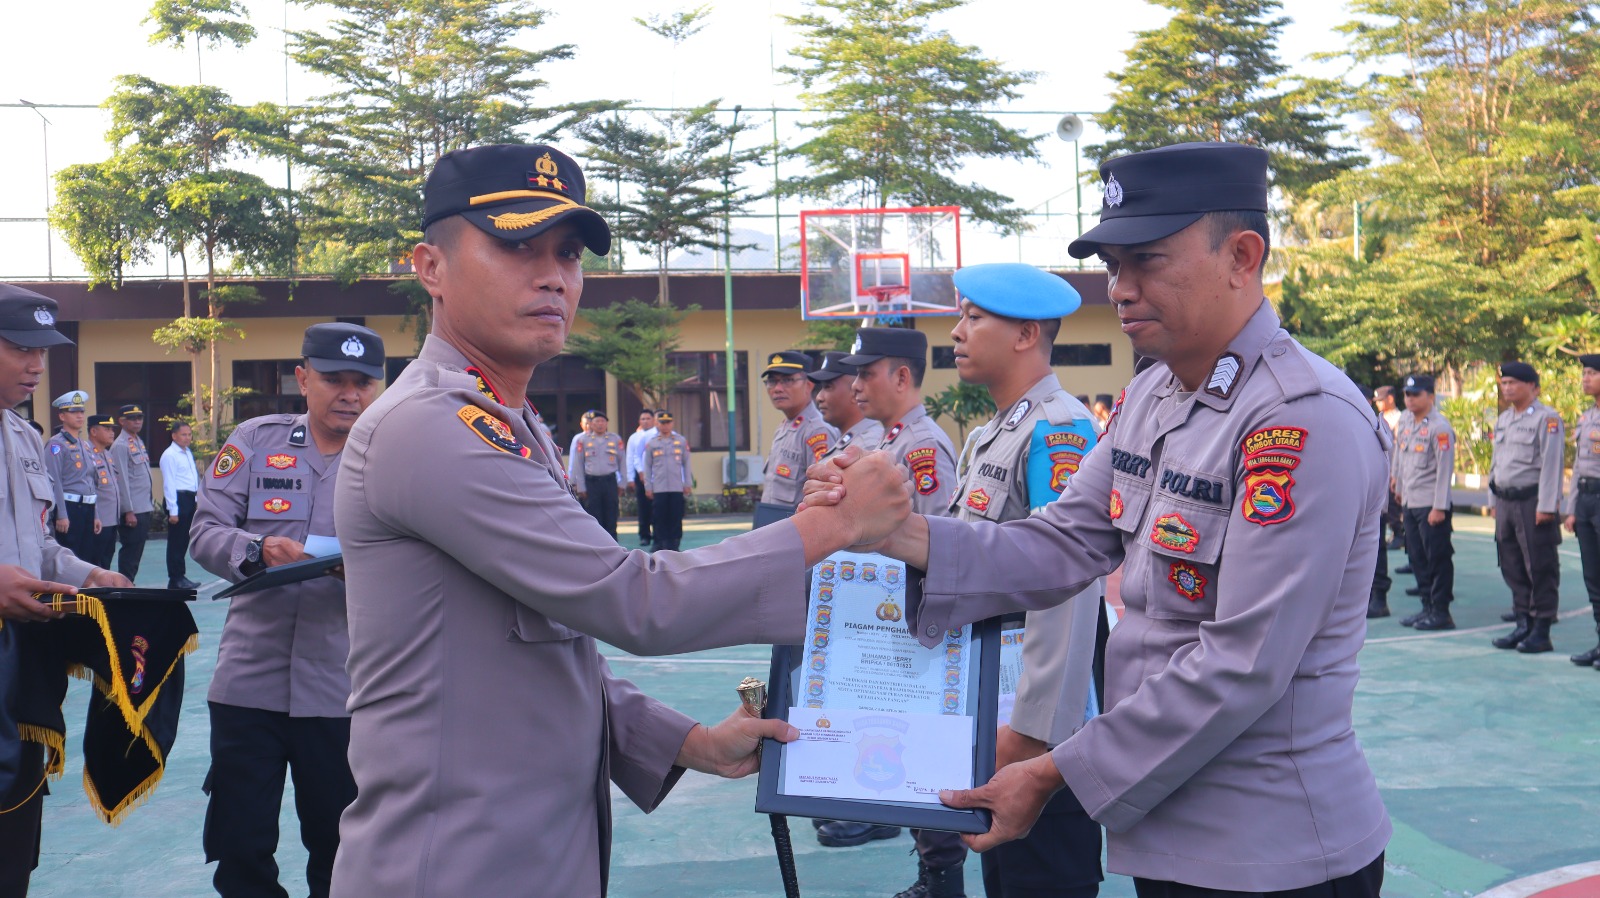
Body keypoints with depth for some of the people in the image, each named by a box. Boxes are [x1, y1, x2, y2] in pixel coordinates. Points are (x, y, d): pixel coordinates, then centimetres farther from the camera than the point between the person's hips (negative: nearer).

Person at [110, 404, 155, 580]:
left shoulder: (139, 442, 15)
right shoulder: (120, 446, -11)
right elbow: (122, 480, -15)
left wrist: (151, 503, 18)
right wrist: (129, 511, -17)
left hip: (145, 508, 8)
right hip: (132, 511, -8)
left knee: (137, 552, 12)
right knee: (130, 552, -5)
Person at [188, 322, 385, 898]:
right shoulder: (256, 441, 5)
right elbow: (205, 531, 2)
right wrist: (257, 550, -19)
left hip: (343, 692, -1)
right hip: (248, 681, 1)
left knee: (338, 849, 9)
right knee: (237, 848, 8)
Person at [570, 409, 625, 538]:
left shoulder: (615, 439, 7)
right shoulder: (582, 440, 4)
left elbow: (622, 462, 11)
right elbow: (578, 465, 5)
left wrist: (621, 483, 6)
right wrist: (581, 487, 1)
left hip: (610, 480, 1)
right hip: (591, 482, -1)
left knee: (611, 516, 4)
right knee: (594, 517, 2)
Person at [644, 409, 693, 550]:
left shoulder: (681, 441, 6)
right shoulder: (651, 444, 5)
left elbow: (686, 464, 9)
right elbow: (648, 467, 7)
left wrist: (688, 484, 5)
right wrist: (648, 487, 3)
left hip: (677, 488, 0)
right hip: (659, 489, 0)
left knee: (676, 518, 1)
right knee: (659, 518, -1)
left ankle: (674, 547, 8)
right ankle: (661, 546, 5)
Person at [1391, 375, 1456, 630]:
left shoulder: (1439, 427, -12)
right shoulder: (1405, 421, 10)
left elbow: (1445, 468, -14)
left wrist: (1439, 507, -16)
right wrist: (1399, 488, 23)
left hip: (1431, 504, -8)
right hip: (1410, 502, 8)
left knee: (1437, 559, -2)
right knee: (1417, 557, 12)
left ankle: (1441, 612, 4)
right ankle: (1427, 607, 21)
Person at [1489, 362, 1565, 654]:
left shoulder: (1547, 418, -8)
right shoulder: (1503, 420, 16)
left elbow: (1551, 464, -14)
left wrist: (1545, 507, -18)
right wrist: (1493, 501, 18)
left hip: (1532, 502, -8)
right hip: (1506, 502, 8)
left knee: (1541, 569, -2)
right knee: (1513, 568, 11)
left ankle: (1541, 632, 4)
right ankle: (1523, 625, 21)